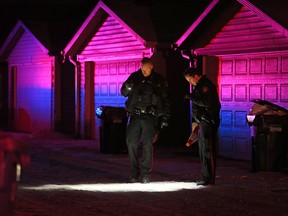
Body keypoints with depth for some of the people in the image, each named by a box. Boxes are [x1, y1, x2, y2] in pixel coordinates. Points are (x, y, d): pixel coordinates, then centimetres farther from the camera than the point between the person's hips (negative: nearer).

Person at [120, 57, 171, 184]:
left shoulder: (159, 81, 6)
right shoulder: (135, 77, 8)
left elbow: (165, 100, 10)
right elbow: (124, 93, 8)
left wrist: (165, 118, 3)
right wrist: (127, 88, -16)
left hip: (150, 117, -2)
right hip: (135, 116, 2)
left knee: (147, 145, -7)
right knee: (131, 143, -1)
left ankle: (145, 174, -1)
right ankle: (134, 173, 10)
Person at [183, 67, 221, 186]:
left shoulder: (206, 85, -12)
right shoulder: (200, 86, 21)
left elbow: (206, 102, -24)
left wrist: (192, 97, -16)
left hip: (208, 122, -11)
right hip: (203, 122, 11)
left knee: (207, 150, -11)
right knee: (203, 151, 13)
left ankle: (208, 178, -11)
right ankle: (205, 178, 17)